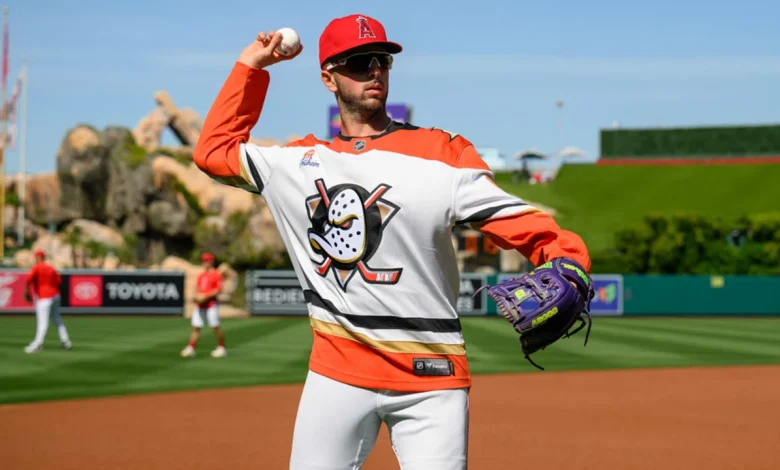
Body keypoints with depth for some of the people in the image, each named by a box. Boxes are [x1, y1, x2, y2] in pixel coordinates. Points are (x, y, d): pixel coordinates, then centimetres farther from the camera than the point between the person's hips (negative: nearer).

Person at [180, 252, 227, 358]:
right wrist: (197, 296, 0)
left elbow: (219, 290, -12)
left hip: (211, 304, -7)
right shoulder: (201, 275, 18)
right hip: (199, 304, 7)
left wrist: (205, 296, -18)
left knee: (215, 327, -5)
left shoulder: (216, 274, -4)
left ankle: (221, 348, 6)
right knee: (195, 326, 1)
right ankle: (190, 348, 0)